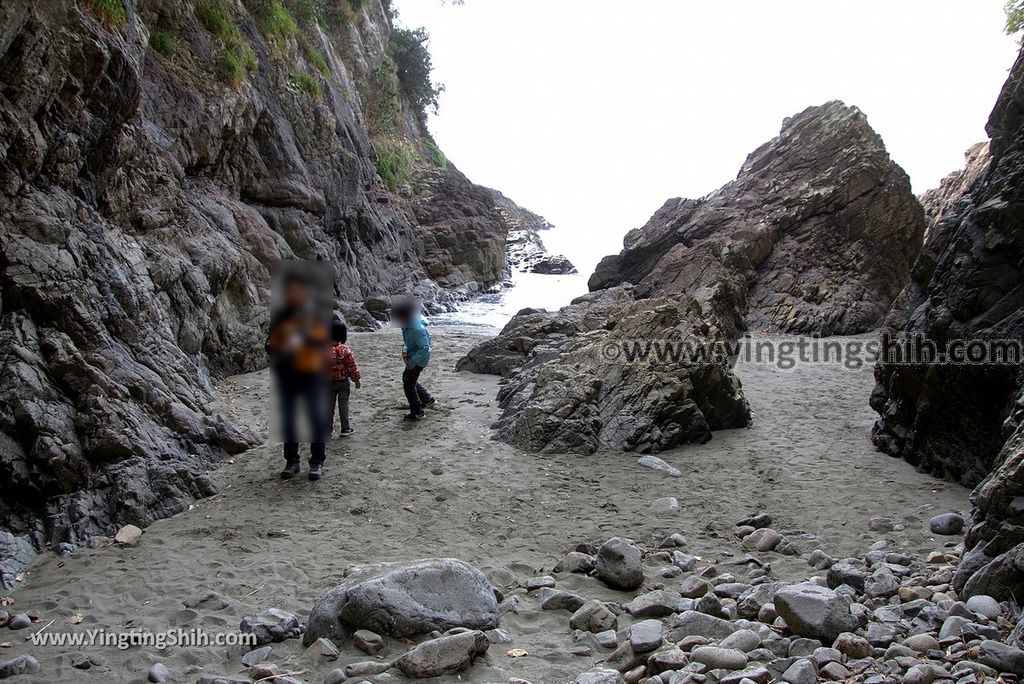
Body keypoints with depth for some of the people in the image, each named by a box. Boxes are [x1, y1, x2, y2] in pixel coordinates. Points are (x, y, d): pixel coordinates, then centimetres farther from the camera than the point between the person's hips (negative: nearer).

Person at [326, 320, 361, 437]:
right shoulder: (345, 350, -17)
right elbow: (352, 366, -11)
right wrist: (357, 379, 1)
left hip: (329, 382, 2)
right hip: (343, 382, -2)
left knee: (329, 406, 11)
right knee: (343, 405, 8)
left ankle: (328, 429, 17)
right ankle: (345, 428, 13)